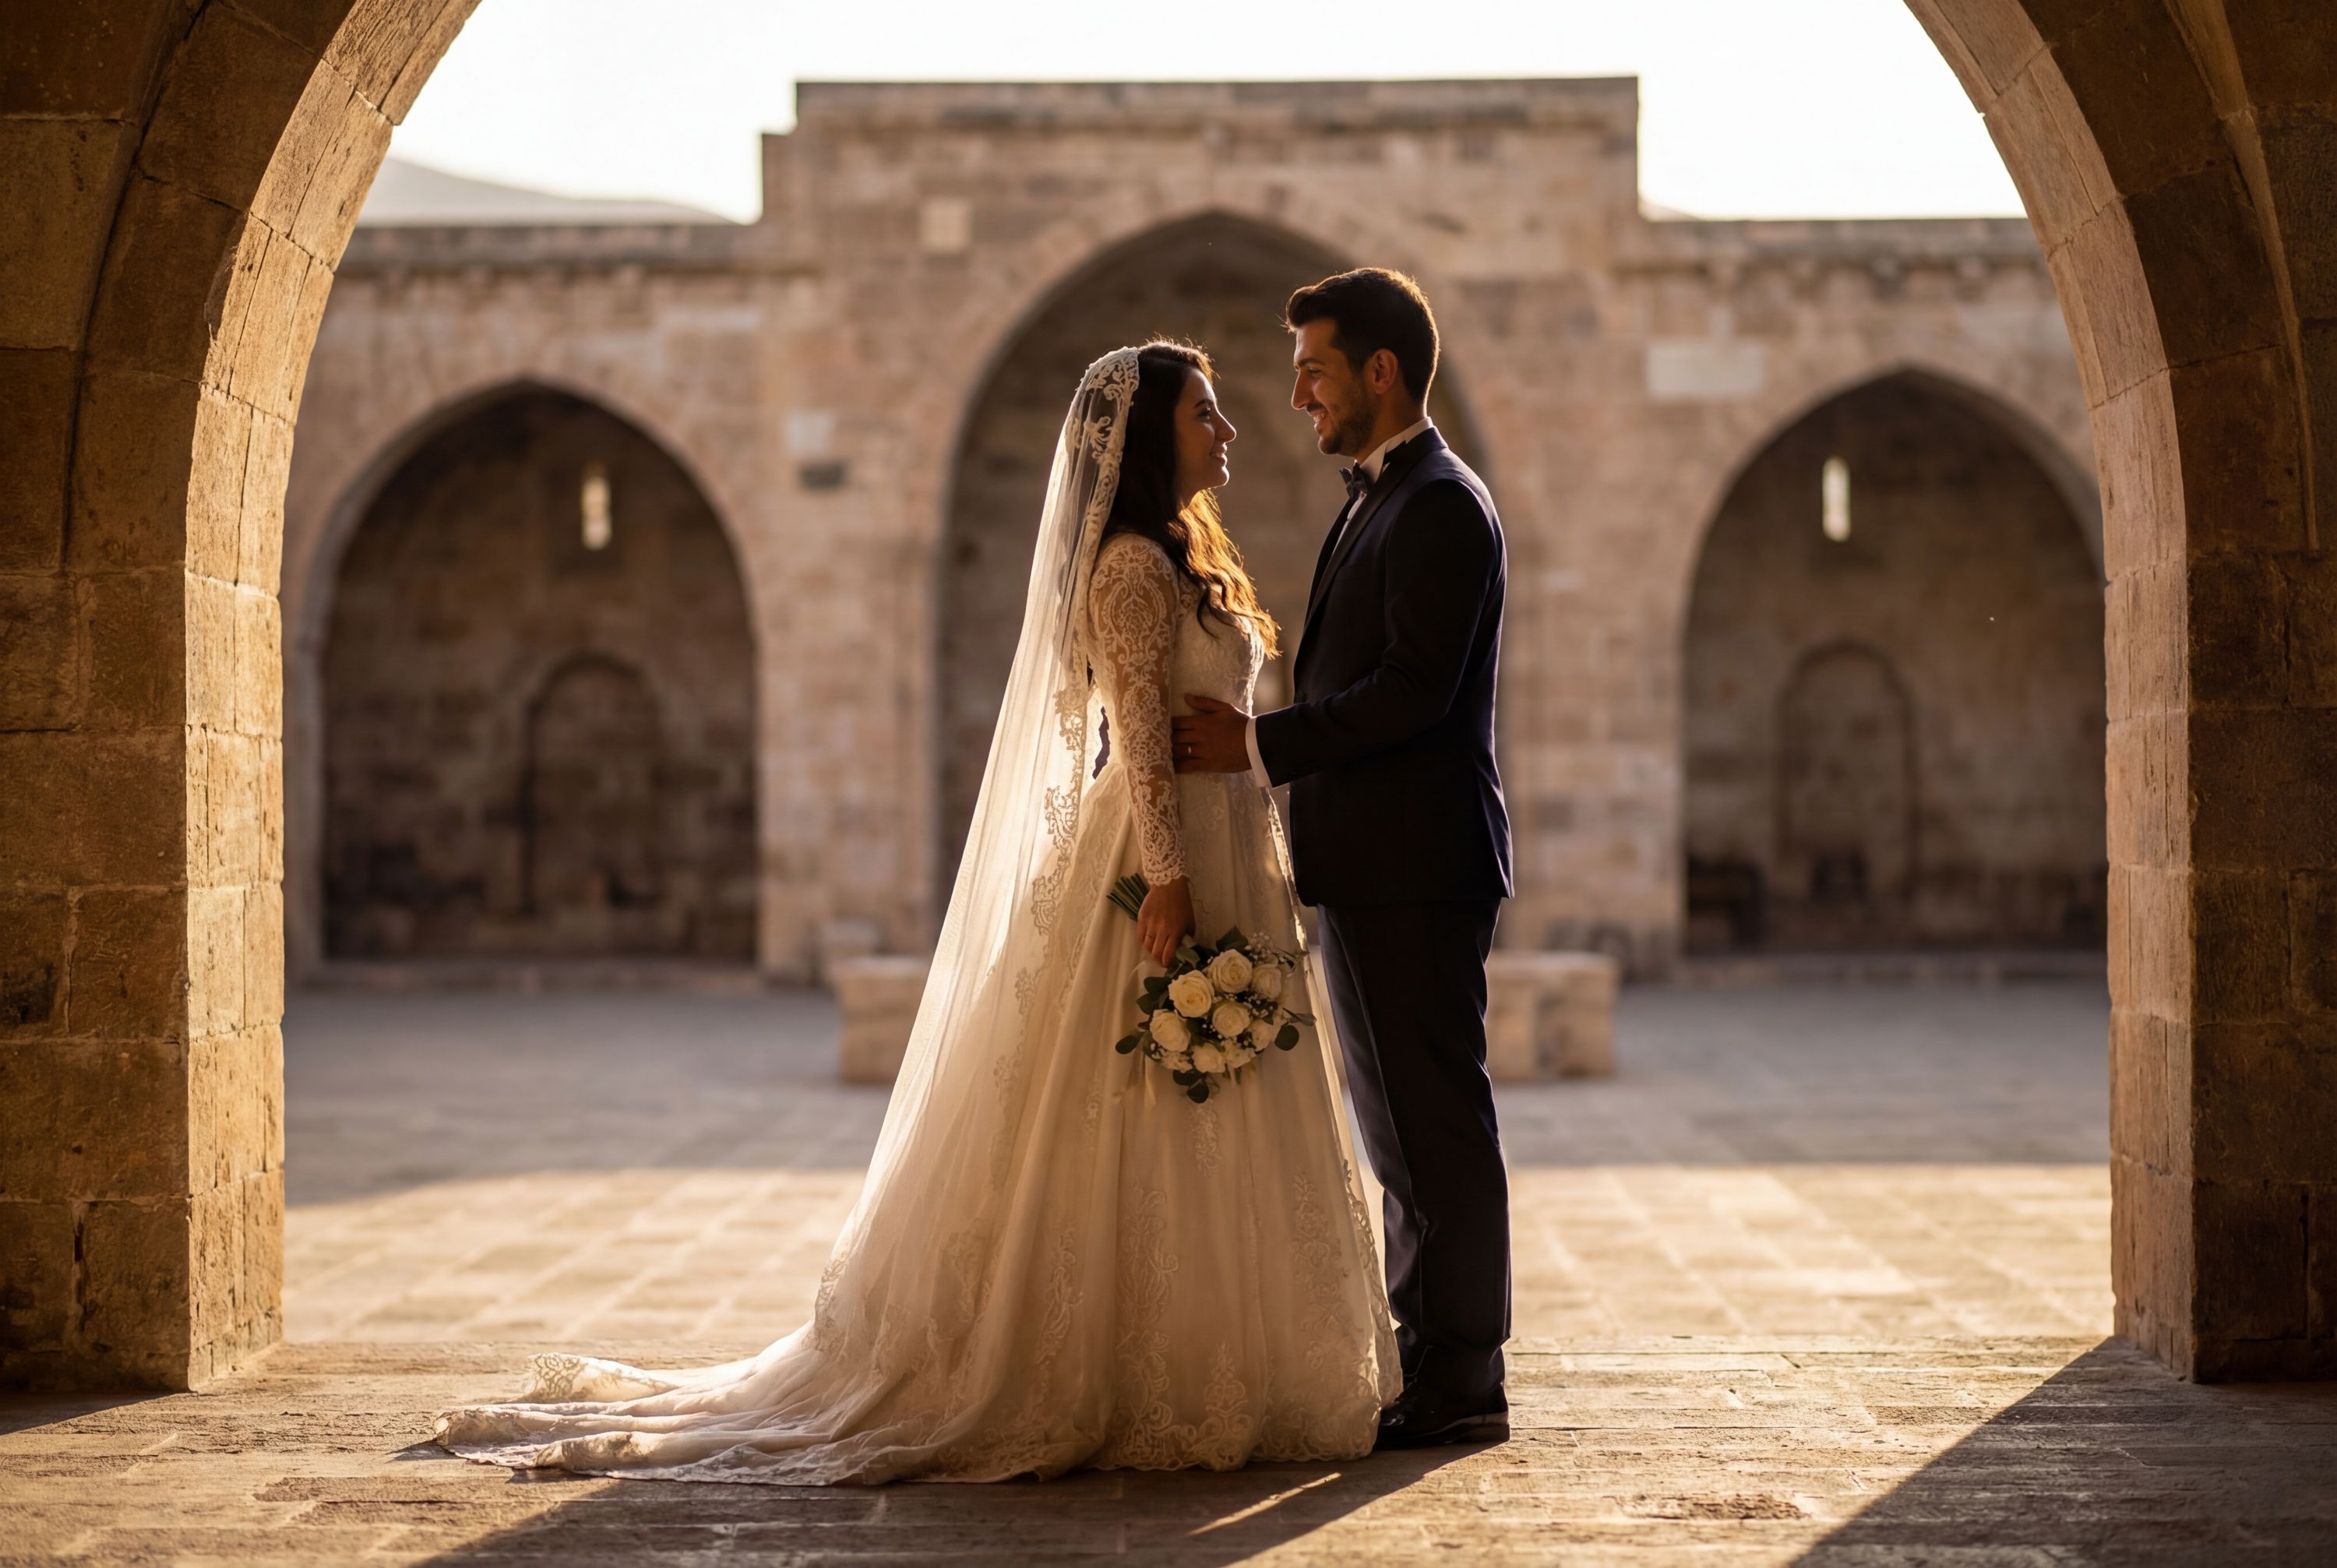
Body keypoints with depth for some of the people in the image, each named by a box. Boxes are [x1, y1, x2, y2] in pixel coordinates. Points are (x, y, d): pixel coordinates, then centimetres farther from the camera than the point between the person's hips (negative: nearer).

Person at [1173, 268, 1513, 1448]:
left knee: (1437, 1124, -4)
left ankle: (1459, 1385, 2)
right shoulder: (1382, 502, 19)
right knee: (1404, 1130, 14)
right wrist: (1261, 741, 10)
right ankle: (1429, 1365, 22)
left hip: (1417, 866, -10)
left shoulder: (1440, 507, -13)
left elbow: (1413, 691, -21)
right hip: (1373, 868, 10)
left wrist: (1259, 746, -19)